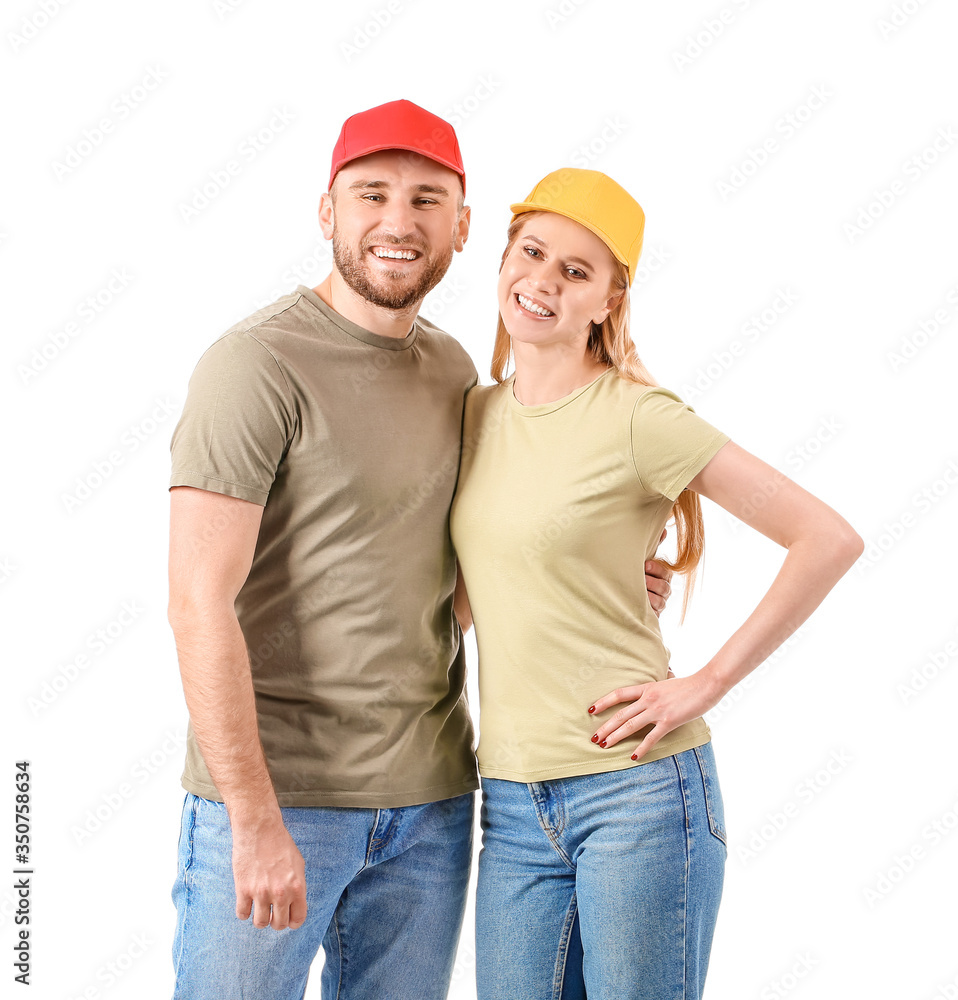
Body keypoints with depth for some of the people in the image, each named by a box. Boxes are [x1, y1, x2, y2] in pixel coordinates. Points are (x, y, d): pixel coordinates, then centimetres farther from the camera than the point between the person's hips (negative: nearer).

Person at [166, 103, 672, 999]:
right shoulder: (259, 364, -12)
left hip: (431, 801, 6)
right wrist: (255, 817, -19)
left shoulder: (454, 370, 9)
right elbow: (200, 603, -17)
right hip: (270, 794, -6)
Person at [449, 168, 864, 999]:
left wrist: (708, 683, -12)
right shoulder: (477, 413, 9)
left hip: (637, 791, -5)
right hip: (513, 804, 6)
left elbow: (830, 539, -12)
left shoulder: (637, 418, -10)